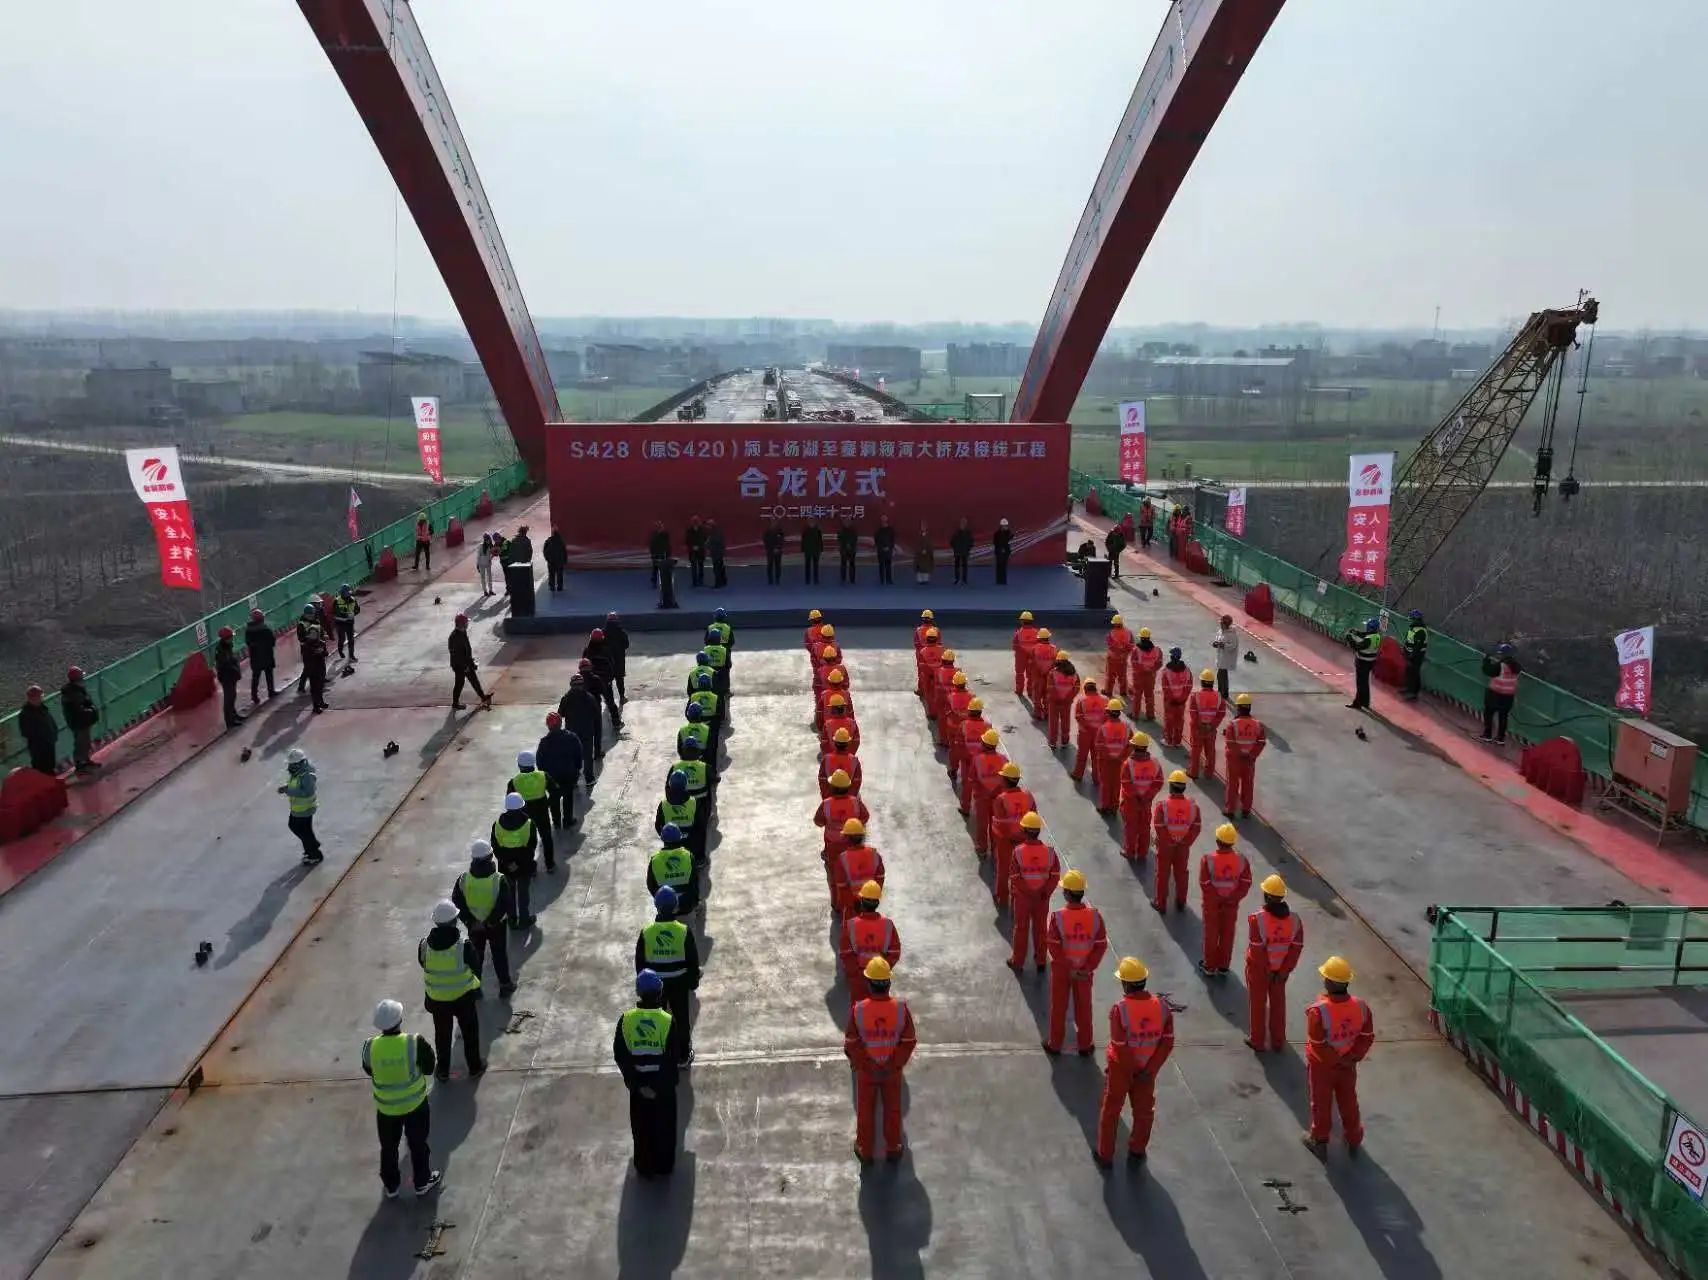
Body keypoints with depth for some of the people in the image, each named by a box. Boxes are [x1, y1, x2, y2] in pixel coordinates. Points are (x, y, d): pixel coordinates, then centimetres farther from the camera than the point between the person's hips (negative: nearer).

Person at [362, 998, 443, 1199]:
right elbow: (429, 1068, -12)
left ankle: (391, 1186, 41)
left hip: (386, 1107, 2)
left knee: (388, 1147, 24)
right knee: (418, 1144, 20)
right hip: (415, 1103, -2)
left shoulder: (370, 1046, -21)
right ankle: (423, 1183, 36)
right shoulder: (415, 1043, -28)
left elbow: (368, 1071, -1)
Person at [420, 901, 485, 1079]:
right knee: (470, 1032, 20)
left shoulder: (425, 944, -18)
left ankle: (443, 1070, 37)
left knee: (442, 1035, 23)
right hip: (463, 997, -2)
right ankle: (474, 1067, 34)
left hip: (437, 999, 3)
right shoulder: (464, 945, -27)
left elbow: (423, 963, 1)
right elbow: (476, 966, -12)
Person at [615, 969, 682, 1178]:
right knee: (664, 1127, 20)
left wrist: (637, 1084, -5)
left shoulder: (626, 1020, -16)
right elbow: (672, 1058, -18)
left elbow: (620, 1055, -12)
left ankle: (644, 1167, 36)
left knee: (641, 1127, 21)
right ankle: (664, 1167, 34)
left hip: (638, 1083, 1)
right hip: (663, 1084, -1)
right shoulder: (668, 1021, -22)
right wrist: (660, 1086, -5)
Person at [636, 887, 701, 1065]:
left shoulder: (646, 933, -16)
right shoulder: (684, 931, -18)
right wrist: (693, 980, 8)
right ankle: (683, 1056, 31)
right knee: (681, 1019, 17)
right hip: (679, 983, 0)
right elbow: (693, 961, -8)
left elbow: (639, 963, -5)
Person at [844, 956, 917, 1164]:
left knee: (865, 1110, 21)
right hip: (893, 1070, 1)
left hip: (865, 1070, -1)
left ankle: (865, 1150, 37)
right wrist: (892, 1065, -6)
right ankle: (893, 1148, 39)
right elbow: (909, 1042, -15)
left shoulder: (858, 1010, -26)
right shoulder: (901, 1008, -23)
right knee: (892, 1109, 23)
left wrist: (868, 1067, -6)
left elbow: (851, 1044, -18)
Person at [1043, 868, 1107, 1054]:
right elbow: (1101, 946, -12)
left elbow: (1054, 947, -19)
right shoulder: (1095, 915, -16)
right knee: (1084, 1007, 19)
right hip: (1085, 970, 2)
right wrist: (1087, 968, -7)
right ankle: (1085, 1045, 31)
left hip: (1061, 969, -2)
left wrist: (1069, 969, -10)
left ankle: (1054, 1044, 30)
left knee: (1058, 1007, 16)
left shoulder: (1057, 916, -23)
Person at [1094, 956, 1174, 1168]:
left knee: (1110, 1110, 17)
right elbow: (1167, 1042, -12)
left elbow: (1120, 1047, -23)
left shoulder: (1119, 1009, -28)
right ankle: (1137, 1151, 40)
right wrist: (1150, 1069, -9)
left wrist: (1132, 1070, -7)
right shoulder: (1161, 1006, -15)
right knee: (1144, 1110, 24)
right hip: (1148, 1069, 3)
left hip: (1121, 1068, -3)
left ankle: (1105, 1155, 29)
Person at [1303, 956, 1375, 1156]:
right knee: (1349, 1101, 25)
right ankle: (1354, 1140, 44)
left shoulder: (1318, 1010, -33)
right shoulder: (1361, 1006, -18)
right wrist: (1352, 1057, -4)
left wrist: (1336, 1059, -12)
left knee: (1321, 1103, 18)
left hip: (1321, 1066, -4)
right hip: (1347, 1065, 4)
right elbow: (1368, 1037, -6)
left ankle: (1319, 1141, 37)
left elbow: (1318, 1045, -26)